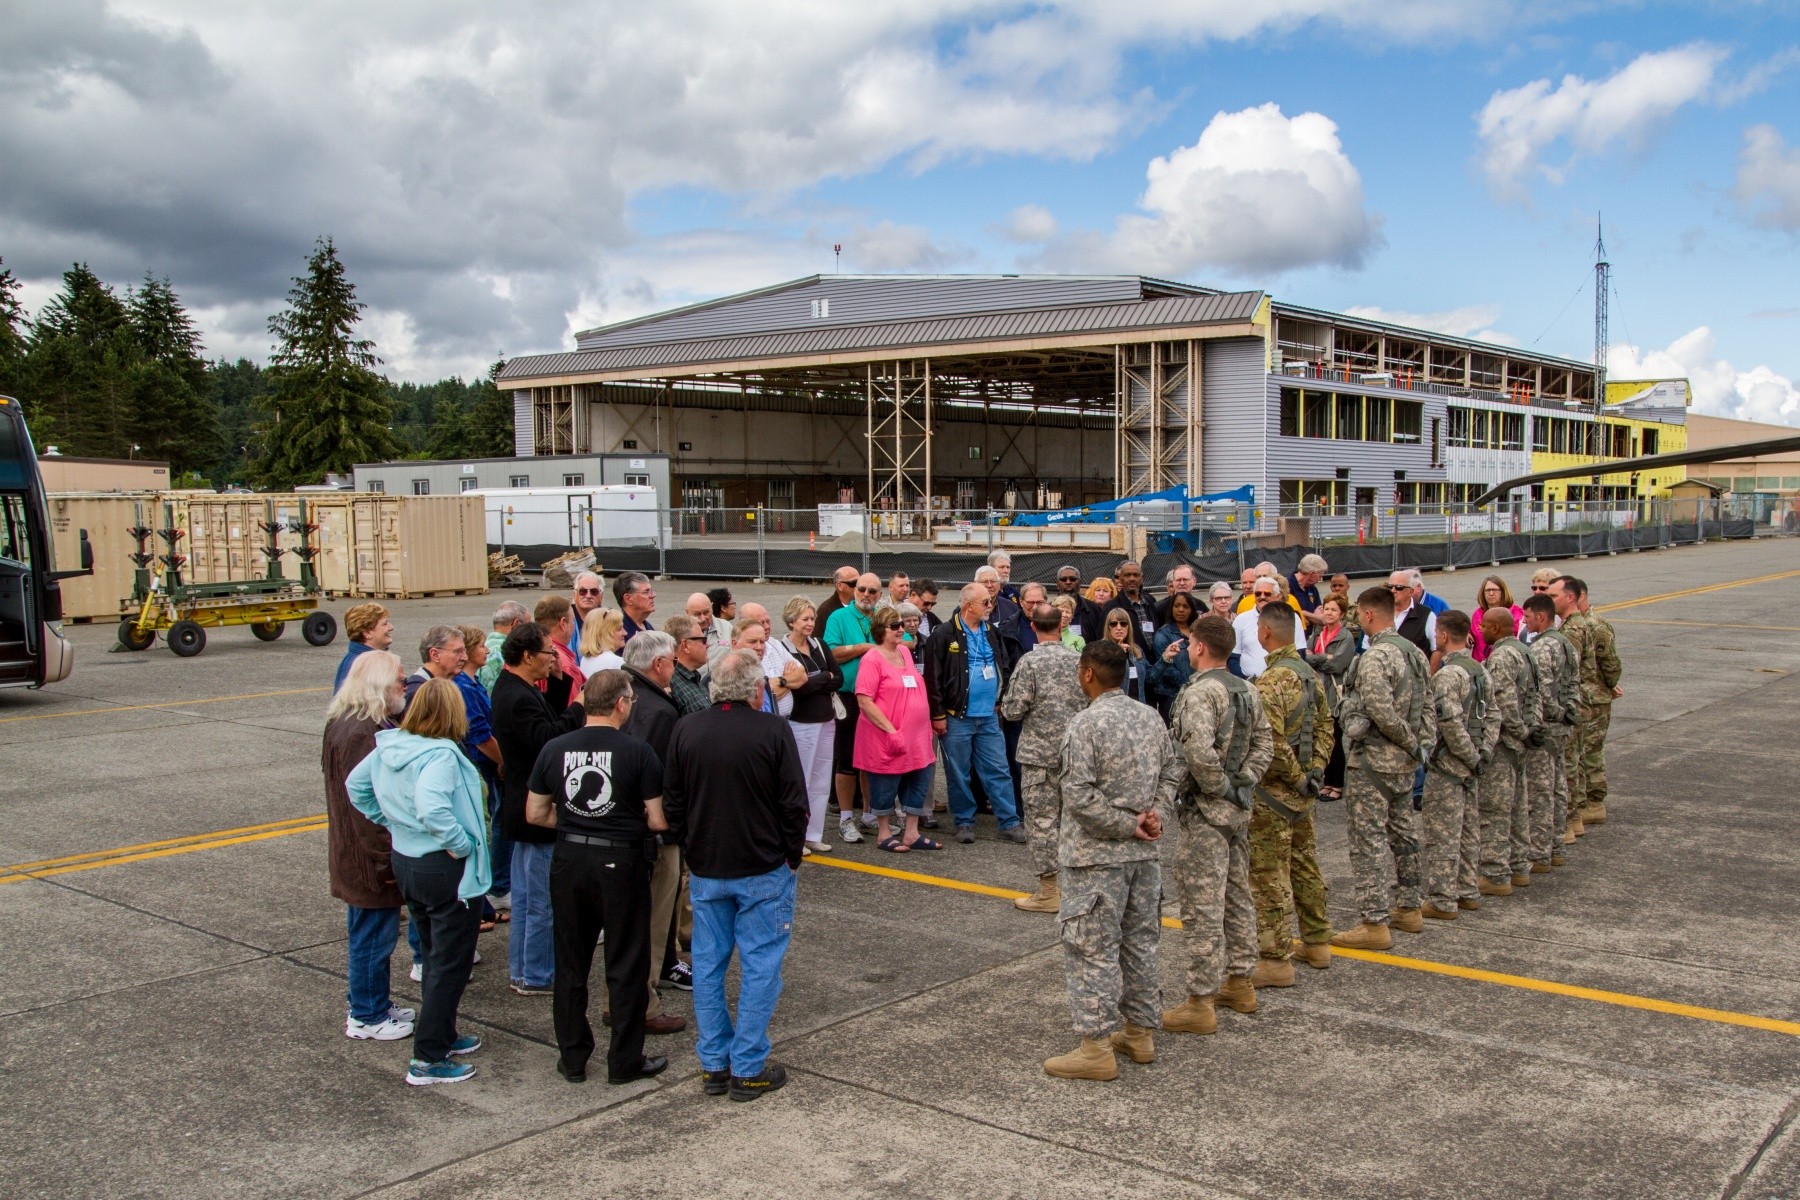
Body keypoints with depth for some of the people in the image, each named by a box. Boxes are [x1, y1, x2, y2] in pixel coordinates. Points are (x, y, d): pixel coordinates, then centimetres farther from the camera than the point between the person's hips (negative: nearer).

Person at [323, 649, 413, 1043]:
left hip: (354, 856, 11)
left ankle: (374, 1006, 33)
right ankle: (367, 1018, 16)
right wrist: (386, 862, -21)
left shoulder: (344, 724, 10)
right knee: (373, 936, 3)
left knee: (368, 934, 20)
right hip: (371, 860, -11)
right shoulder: (364, 734, -25)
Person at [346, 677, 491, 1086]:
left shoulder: (389, 747, 2)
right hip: (445, 870, -9)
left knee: (435, 956, 23)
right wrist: (461, 844, -25)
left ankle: (443, 1036, 35)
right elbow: (431, 808, -39)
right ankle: (428, 1060, 7)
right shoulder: (440, 756, -24)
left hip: (404, 860, 9)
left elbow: (355, 785, 15)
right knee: (451, 964, 3)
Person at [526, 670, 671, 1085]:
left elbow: (535, 814, 5)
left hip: (568, 860, 4)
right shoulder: (637, 752, -12)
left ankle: (572, 1058, 22)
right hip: (621, 861, -4)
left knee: (570, 962, 14)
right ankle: (625, 1060, 15)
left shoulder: (554, 749, -1)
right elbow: (658, 820, -11)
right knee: (626, 965, 8)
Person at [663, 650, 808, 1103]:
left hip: (705, 870, 4)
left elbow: (671, 803, 3)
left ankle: (714, 1066, 20)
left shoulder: (686, 730, -3)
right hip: (764, 870, -4)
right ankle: (748, 1069, 8)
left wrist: (694, 848, 14)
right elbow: (794, 803, -11)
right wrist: (791, 856, 2)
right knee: (759, 968, 5)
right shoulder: (772, 730, -14)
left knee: (708, 966, 13)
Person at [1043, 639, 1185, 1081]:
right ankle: (1141, 1032, 26)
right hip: (1144, 856, 7)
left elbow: (1078, 795, -22)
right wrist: (1153, 813, 1)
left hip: (1097, 858, -7)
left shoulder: (1086, 722, -16)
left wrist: (1127, 826, -14)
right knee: (1140, 943, 16)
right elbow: (1174, 769, 12)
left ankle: (1097, 1046, 2)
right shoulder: (1150, 717, 6)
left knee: (1092, 949, -1)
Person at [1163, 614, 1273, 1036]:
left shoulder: (1199, 692, -18)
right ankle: (1240, 982, 30)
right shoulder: (1247, 690, 8)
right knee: (1237, 896, 19)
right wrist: (1243, 781, 6)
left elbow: (1200, 753, -29)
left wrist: (1219, 787, -15)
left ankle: (1201, 1002, 0)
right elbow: (1264, 744, 11)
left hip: (1205, 811, -9)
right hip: (1240, 809, 9)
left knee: (1201, 907, -4)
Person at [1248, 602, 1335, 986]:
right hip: (1302, 793, 9)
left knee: (1270, 876, -2)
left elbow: (1271, 743, -26)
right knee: (1305, 865, 19)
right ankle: (1317, 943, 29)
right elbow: (1325, 726, 13)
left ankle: (1275, 960, 2)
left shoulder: (1271, 681, -21)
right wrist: (1315, 770, 9)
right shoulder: (1310, 674, 7)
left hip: (1274, 792, -9)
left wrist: (1297, 778, -13)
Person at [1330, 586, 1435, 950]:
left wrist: (1412, 743, -11)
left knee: (1369, 841, -5)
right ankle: (1408, 908, 28)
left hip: (1371, 760, -9)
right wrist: (1424, 744, 7)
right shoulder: (1414, 652, 10)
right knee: (1403, 834, 17)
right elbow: (1427, 707, 11)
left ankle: (1375, 923, -4)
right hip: (1403, 762, 9)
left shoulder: (1374, 657, -18)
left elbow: (1383, 713, -24)